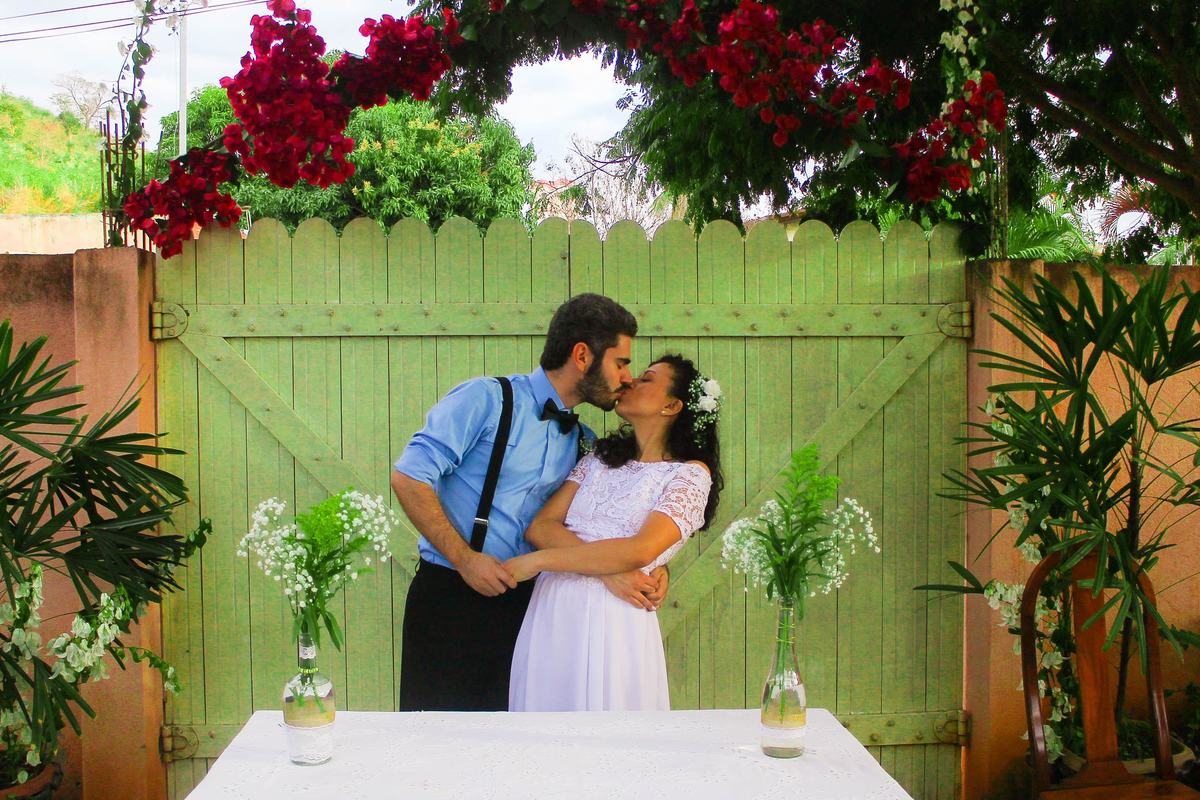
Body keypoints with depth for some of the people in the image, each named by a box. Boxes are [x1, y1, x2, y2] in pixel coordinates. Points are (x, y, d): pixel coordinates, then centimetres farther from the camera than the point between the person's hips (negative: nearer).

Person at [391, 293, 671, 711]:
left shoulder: (582, 442, 12)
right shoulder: (488, 399, -7)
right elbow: (409, 477, -12)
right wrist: (464, 558, -14)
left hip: (523, 604, 6)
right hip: (450, 595, -5)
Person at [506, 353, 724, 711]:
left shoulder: (690, 473, -1)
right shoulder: (600, 457, 16)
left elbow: (640, 550, -17)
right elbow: (540, 526, 3)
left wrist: (539, 561, -15)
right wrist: (608, 569, -14)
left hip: (614, 619, -4)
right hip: (550, 611, 5)